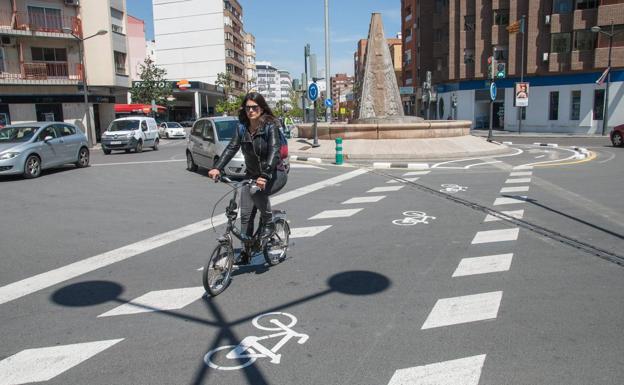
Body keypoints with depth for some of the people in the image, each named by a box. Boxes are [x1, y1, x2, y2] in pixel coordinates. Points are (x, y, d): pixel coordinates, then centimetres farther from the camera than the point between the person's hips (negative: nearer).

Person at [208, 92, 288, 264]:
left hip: (275, 174, -5)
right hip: (252, 175, 6)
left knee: (256, 192, -36)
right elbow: (231, 148, -8)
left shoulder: (271, 126, -16)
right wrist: (217, 168, -23)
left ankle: (269, 224, -11)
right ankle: (246, 251, 13)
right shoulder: (242, 128, 0)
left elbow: (274, 150, -29)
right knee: (246, 214, 0)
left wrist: (265, 175, -44)